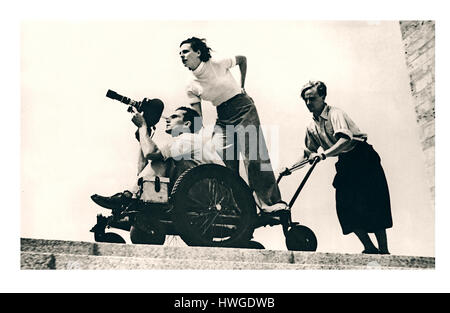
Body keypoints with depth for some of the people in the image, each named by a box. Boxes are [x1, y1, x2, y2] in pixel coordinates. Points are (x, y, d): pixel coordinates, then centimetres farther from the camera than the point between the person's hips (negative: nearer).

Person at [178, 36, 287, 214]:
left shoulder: (217, 63, -6)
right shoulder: (192, 87, 1)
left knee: (254, 158, -14)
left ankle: (269, 203, -13)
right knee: (223, 164, -3)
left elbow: (242, 59, 12)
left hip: (244, 111, -4)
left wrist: (242, 86, 8)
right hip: (223, 120, 4)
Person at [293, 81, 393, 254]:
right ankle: (370, 248, 3)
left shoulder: (335, 113, -14)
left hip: (363, 158, -7)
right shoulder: (312, 127, 8)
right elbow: (308, 153, 18)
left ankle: (384, 251, -4)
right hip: (345, 163, 7)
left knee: (370, 204, -11)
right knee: (345, 206, -6)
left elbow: (346, 140, -31)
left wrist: (324, 153, -42)